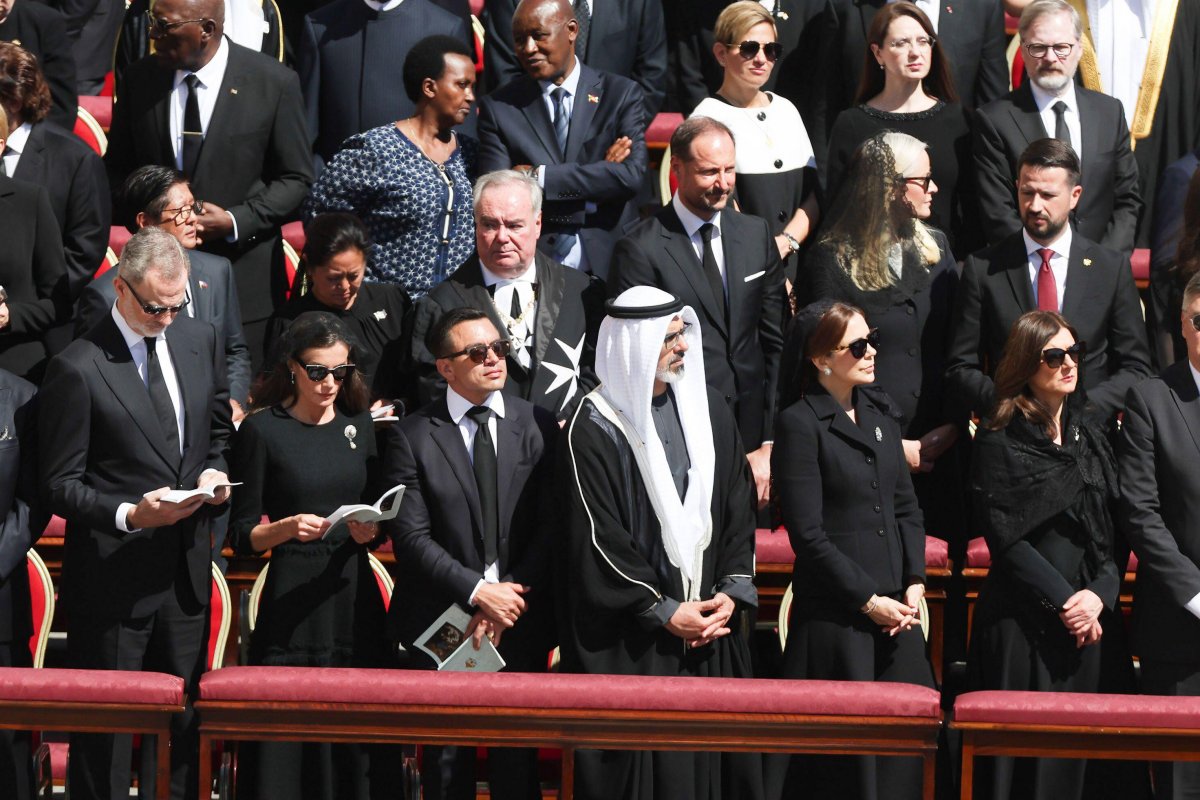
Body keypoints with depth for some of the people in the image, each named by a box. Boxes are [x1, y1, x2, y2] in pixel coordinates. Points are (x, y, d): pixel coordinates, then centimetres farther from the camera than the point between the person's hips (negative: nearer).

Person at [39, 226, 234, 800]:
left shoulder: (201, 341, 5)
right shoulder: (77, 369, -14)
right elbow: (59, 484, -11)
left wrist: (214, 471, -2)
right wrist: (129, 514, -25)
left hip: (186, 573, 6)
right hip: (112, 576, -6)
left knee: (182, 726, 13)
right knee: (105, 731, 2)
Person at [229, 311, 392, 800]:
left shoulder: (360, 425, 11)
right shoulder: (263, 430, -2)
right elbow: (242, 535, -2)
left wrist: (368, 531, -6)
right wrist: (286, 529, -19)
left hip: (354, 595, 4)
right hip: (291, 600, -4)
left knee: (354, 745, 1)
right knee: (285, 744, -5)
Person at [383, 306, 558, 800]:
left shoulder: (537, 426, 4)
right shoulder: (412, 436, -1)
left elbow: (551, 527, 0)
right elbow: (411, 537, -7)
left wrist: (512, 596, -10)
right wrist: (478, 592, -15)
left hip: (521, 623, 1)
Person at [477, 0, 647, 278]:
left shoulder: (621, 94, 2)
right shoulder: (499, 107, 2)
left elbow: (631, 175, -10)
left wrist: (540, 177, -13)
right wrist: (596, 174, -14)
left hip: (607, 264, 0)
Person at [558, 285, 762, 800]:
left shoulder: (709, 411, 9)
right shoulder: (594, 429, -10)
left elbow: (740, 508, 12)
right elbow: (596, 538, -11)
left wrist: (732, 591, -1)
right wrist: (663, 612, -11)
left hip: (711, 622, 5)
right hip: (629, 641, -5)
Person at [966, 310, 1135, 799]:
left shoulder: (1093, 433, 13)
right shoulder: (999, 439, -2)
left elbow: (1117, 528, 9)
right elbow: (1005, 537, -8)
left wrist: (1099, 594, -7)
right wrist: (1062, 600, -12)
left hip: (1094, 617, 5)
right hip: (1024, 621, -4)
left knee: (1087, 752, 2)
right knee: (1026, 757, -4)